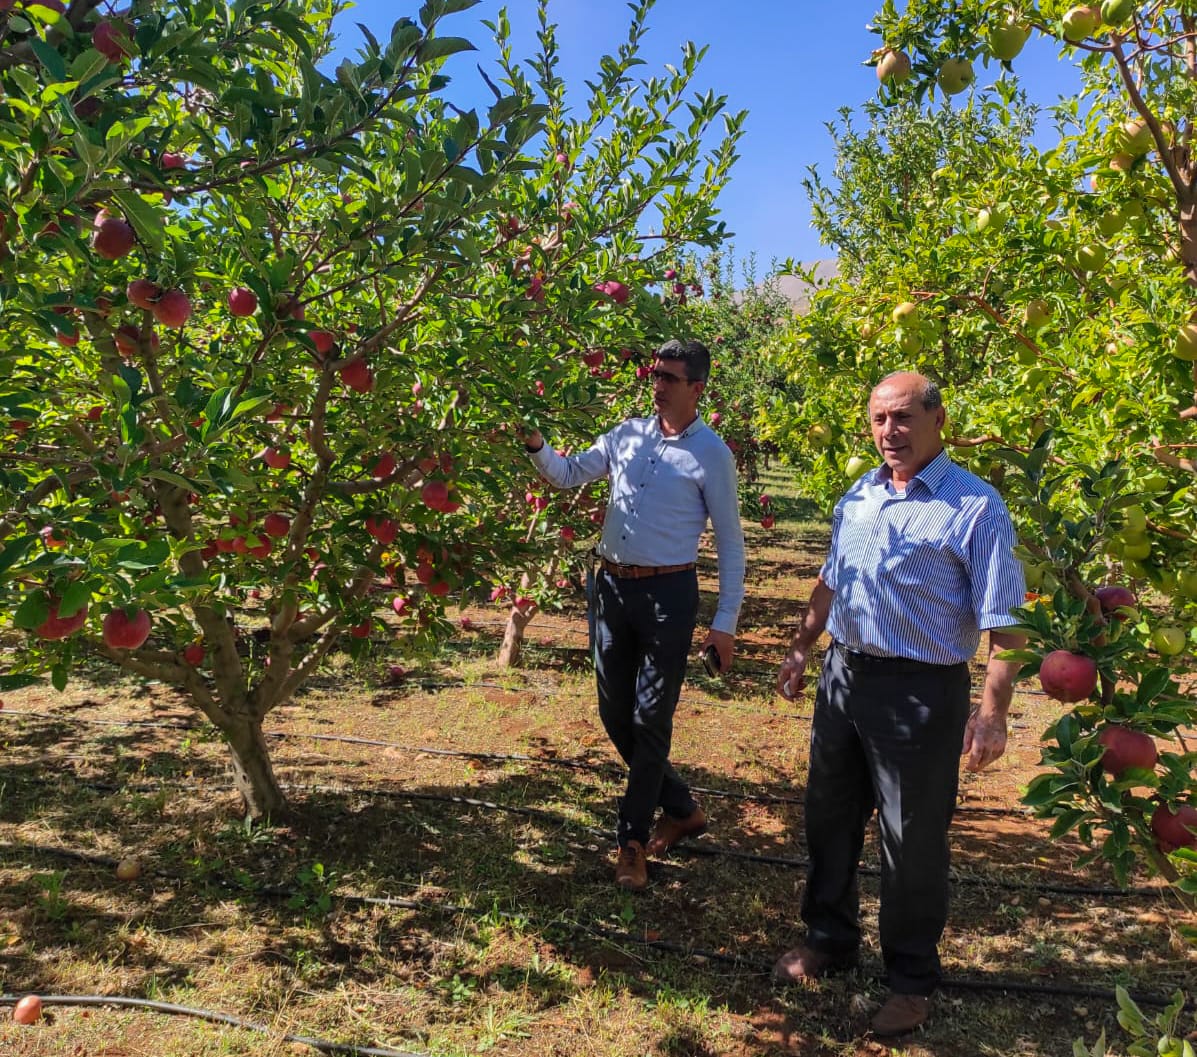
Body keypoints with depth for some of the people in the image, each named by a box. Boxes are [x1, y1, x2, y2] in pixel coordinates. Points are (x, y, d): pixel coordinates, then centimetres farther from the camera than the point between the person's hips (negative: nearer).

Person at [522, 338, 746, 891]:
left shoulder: (711, 453, -6)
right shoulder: (627, 434, 8)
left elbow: (730, 542, -2)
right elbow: (568, 475, 12)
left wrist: (725, 622, -5)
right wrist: (536, 445, -8)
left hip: (667, 594, -5)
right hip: (611, 586, 6)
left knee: (650, 721, 1)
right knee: (615, 714, 12)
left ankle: (633, 841, 18)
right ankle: (681, 808, 31)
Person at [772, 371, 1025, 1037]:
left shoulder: (975, 507, -13)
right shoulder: (859, 496, 7)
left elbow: (1003, 621, -15)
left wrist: (993, 712, -20)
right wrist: (802, 649, 20)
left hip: (921, 692, -6)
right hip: (844, 677, 7)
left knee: (913, 841, 7)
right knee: (830, 818, 18)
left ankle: (913, 980, 28)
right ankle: (830, 939, 40)